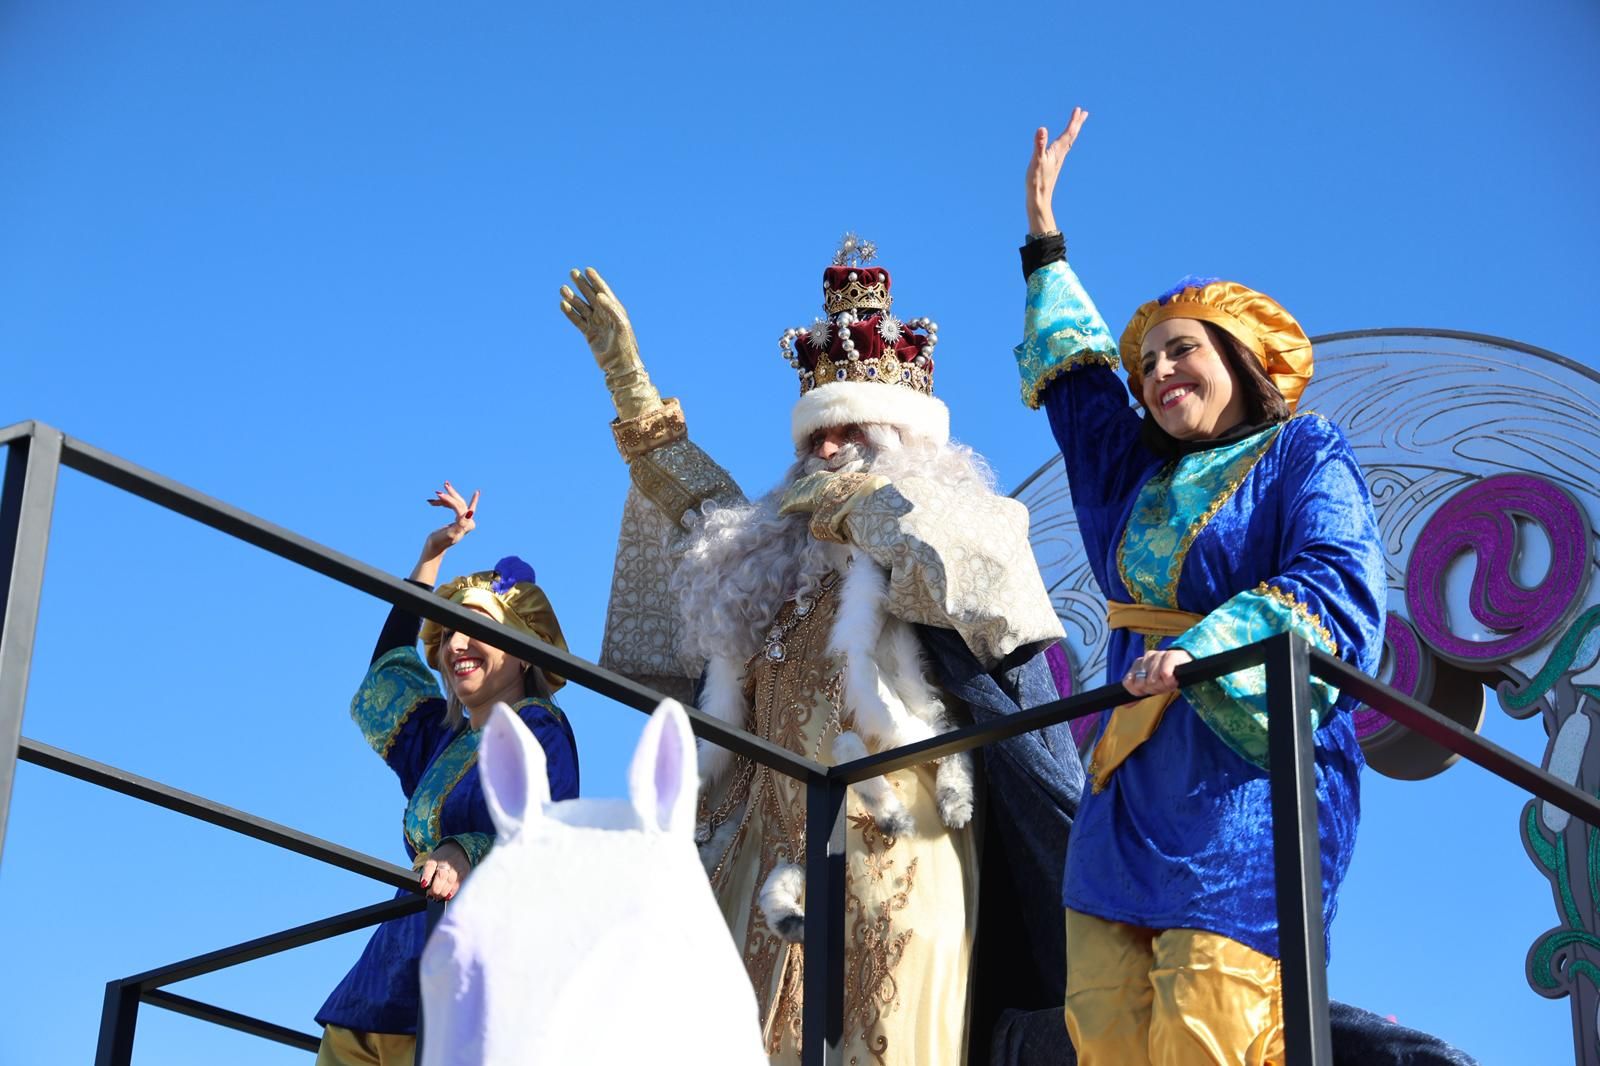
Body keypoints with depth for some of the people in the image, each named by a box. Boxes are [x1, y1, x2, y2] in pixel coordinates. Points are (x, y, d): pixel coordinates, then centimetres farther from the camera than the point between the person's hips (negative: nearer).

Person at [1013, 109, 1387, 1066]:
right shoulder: (1136, 469, 23)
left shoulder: (1305, 453, 4)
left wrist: (1203, 648, -25)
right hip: (1133, 773, 6)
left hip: (1252, 773, -6)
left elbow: (1336, 582, -13)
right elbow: (1076, 370, 40)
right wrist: (1045, 235, 47)